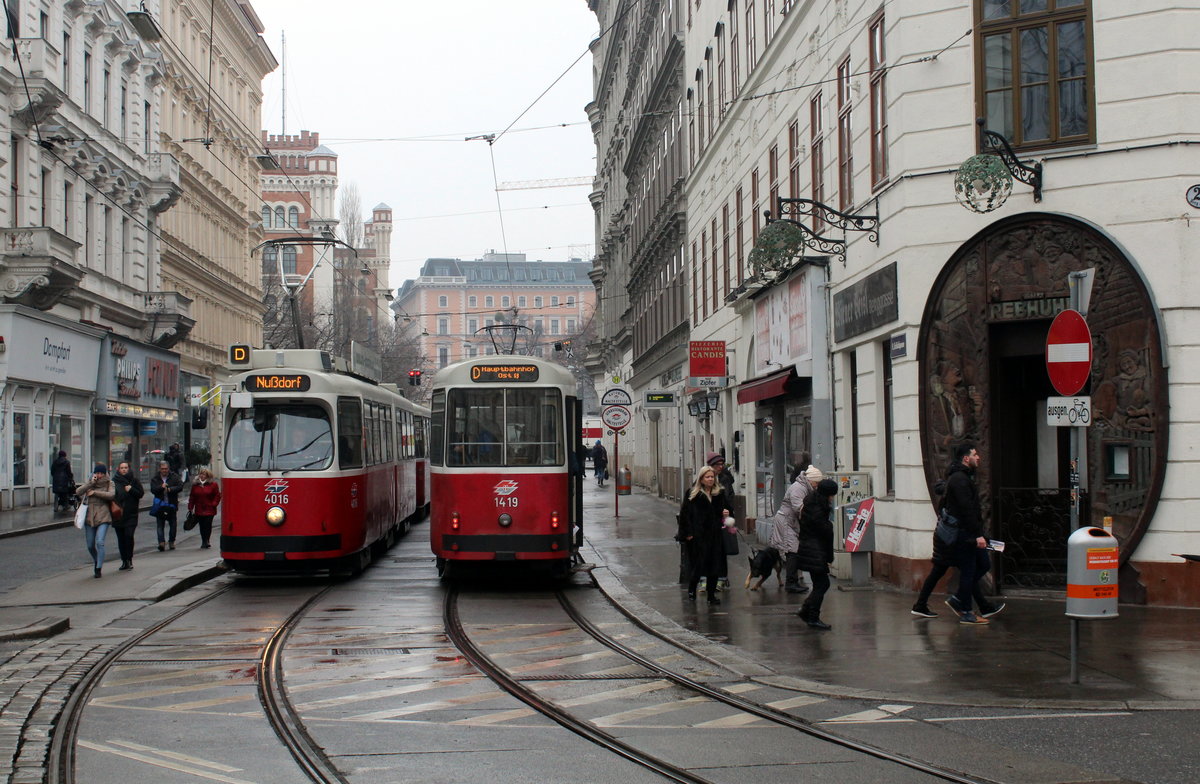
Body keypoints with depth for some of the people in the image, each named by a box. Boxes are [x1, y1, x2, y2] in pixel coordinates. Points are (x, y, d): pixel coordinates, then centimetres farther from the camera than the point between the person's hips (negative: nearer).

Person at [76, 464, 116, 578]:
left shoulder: (109, 483, 3)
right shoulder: (89, 482, 10)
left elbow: (111, 495, -16)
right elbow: (78, 492, -6)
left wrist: (95, 492, -14)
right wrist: (91, 483, -14)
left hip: (103, 517, -4)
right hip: (89, 517, 4)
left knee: (100, 542, -18)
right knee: (90, 545, 10)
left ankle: (98, 569, -13)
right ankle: (96, 562, 37)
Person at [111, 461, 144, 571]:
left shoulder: (134, 480, 3)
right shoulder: (114, 481, 6)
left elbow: (141, 494, 3)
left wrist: (131, 490, -12)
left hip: (130, 514, -2)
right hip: (118, 513, 2)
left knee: (129, 535, -15)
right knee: (121, 538, 5)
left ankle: (129, 559, -3)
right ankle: (125, 561, 13)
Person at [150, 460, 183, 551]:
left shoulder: (174, 477, 3)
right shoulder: (155, 479, 4)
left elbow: (180, 486, -9)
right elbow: (153, 490, -9)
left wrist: (170, 489, -21)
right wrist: (161, 487, -26)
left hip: (172, 505, 0)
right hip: (160, 505, 0)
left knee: (173, 524, 7)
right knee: (160, 524, -7)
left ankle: (171, 541, 17)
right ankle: (161, 542, -14)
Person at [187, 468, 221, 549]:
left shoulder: (213, 484, -2)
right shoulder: (195, 485, 8)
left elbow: (217, 495, 2)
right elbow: (192, 497, 11)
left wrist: (213, 504, -8)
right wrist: (190, 507, 5)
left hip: (209, 510, -3)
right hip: (198, 510, 3)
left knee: (207, 526, -6)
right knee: (202, 527, 6)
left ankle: (206, 542, 3)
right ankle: (204, 542, 16)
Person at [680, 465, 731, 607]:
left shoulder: (720, 493, 9)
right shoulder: (693, 494, -4)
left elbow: (725, 508, 21)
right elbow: (685, 514, -5)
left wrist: (725, 514, -3)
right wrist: (688, 532, -10)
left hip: (715, 535, 4)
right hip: (698, 536, -4)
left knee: (714, 566, 4)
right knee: (699, 564, -3)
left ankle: (711, 595, 13)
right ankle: (691, 589, 21)